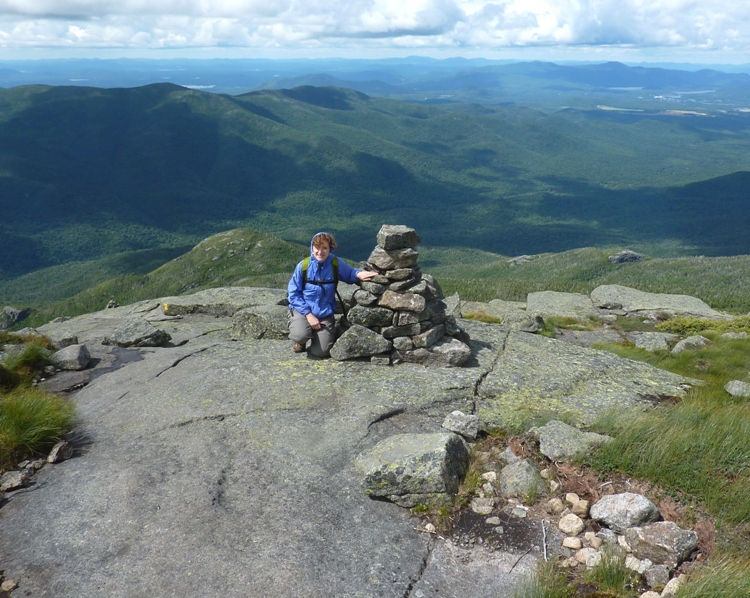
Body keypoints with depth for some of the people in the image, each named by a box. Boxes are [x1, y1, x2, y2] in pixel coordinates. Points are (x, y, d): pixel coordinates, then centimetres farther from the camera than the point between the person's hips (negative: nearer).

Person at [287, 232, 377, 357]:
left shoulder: (336, 264, -7)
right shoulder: (303, 265, -10)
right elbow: (293, 293, -6)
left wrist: (358, 273, -17)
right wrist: (308, 314, -13)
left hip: (325, 314, 1)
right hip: (302, 311, -1)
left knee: (320, 352, -10)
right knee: (301, 335, -32)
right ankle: (300, 341, 9)